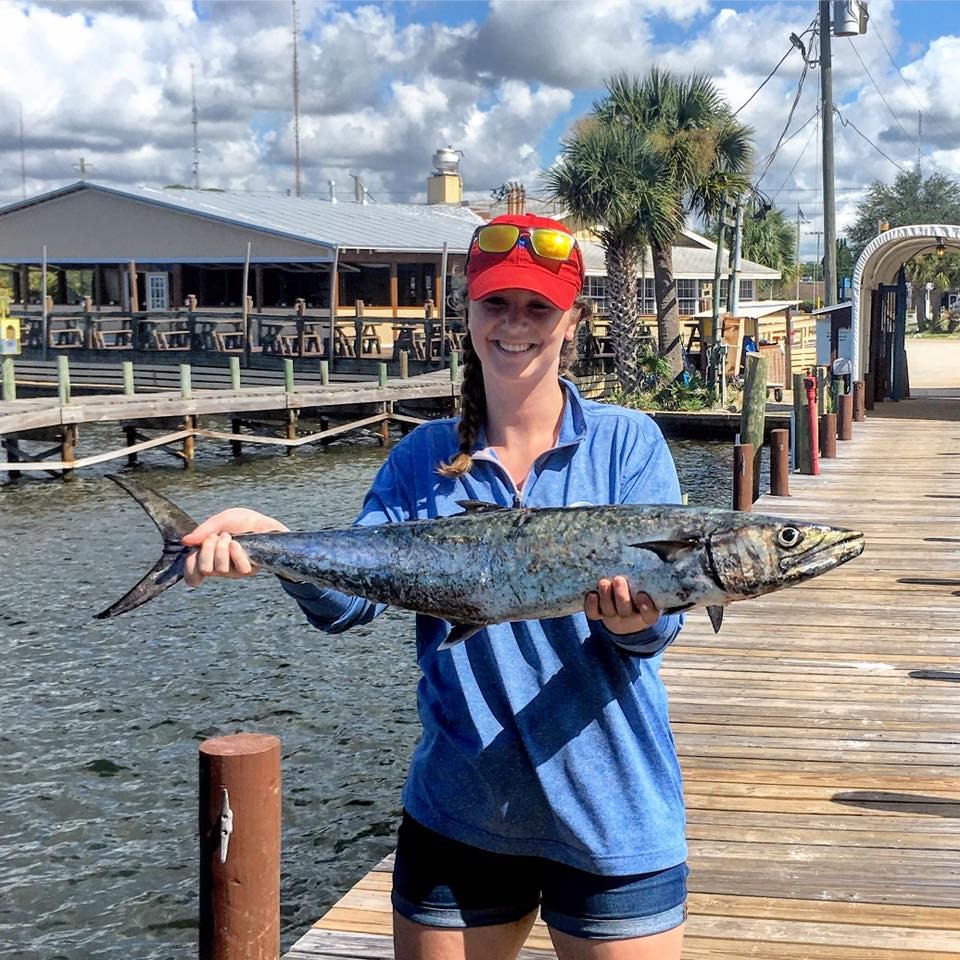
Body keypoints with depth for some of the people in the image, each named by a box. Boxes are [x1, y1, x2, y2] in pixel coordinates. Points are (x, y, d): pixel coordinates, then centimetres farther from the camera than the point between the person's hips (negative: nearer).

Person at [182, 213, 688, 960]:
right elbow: (349, 597, -7)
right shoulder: (425, 458, 3)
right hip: (458, 811, 3)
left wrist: (637, 622, -32)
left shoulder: (628, 443, -4)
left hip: (610, 813, -2)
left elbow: (661, 615, -10)